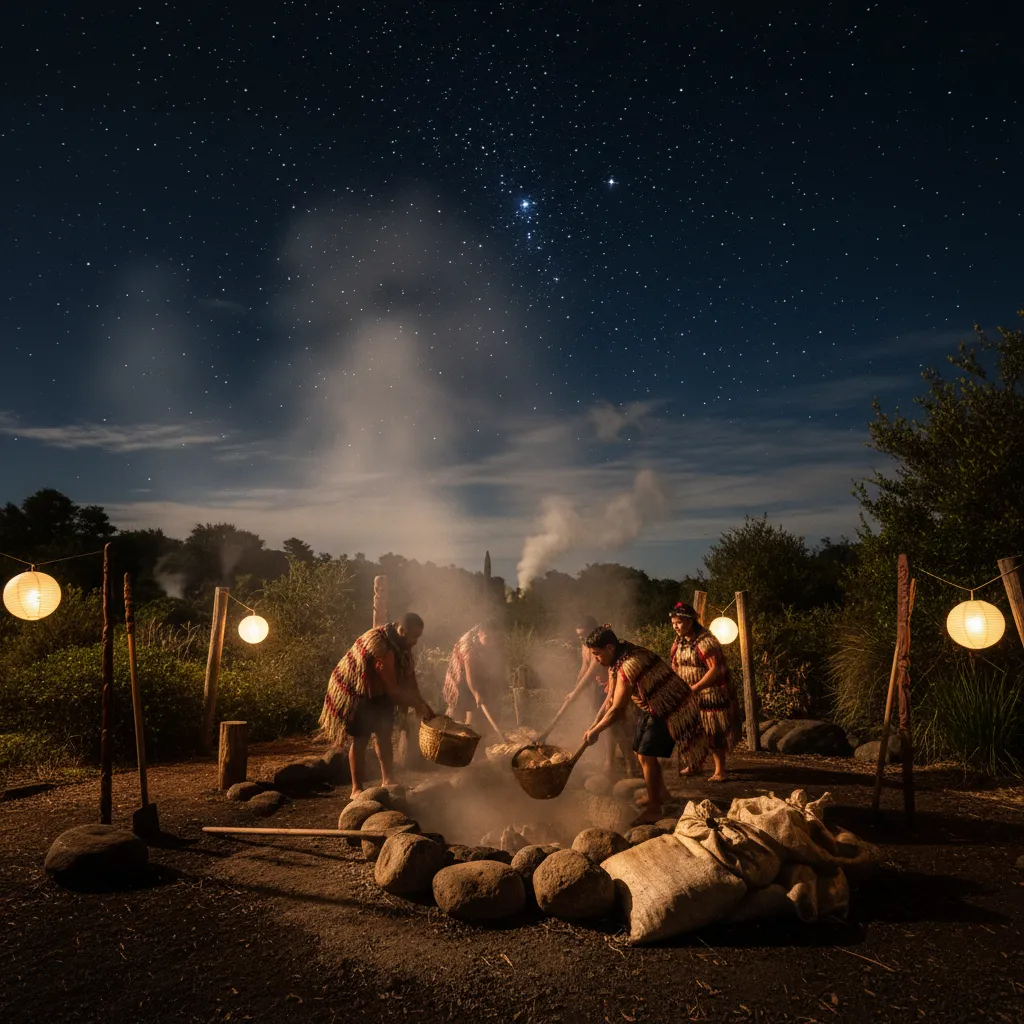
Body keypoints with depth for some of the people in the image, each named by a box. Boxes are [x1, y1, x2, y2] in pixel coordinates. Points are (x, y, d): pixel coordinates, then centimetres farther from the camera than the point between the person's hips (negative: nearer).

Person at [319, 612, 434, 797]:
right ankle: (357, 789, 7)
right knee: (360, 739, -4)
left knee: (384, 733, 4)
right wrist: (416, 705, -20)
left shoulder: (402, 643, -8)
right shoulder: (382, 646, -36)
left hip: (376, 692, 8)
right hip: (355, 693, -8)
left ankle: (388, 781, 11)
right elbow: (392, 688, -31)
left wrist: (421, 702, -5)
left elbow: (409, 674, 2)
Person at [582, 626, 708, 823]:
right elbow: (612, 698, 7)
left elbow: (617, 710, -28)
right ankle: (662, 794, 33)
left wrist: (595, 731, -18)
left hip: (668, 709, -10)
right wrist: (596, 724, 2)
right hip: (653, 708, 10)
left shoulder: (628, 666, -32)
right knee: (640, 752, 15)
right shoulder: (618, 660, -2)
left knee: (646, 756, -10)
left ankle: (654, 809, 1)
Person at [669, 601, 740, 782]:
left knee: (713, 732, 0)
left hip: (710, 694, -7)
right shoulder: (679, 641, 4)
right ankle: (695, 764, 31)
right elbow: (675, 666, 13)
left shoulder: (705, 641, -21)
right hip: (690, 695, 7)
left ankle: (720, 771, 11)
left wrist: (695, 688, -27)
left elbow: (715, 669, -25)